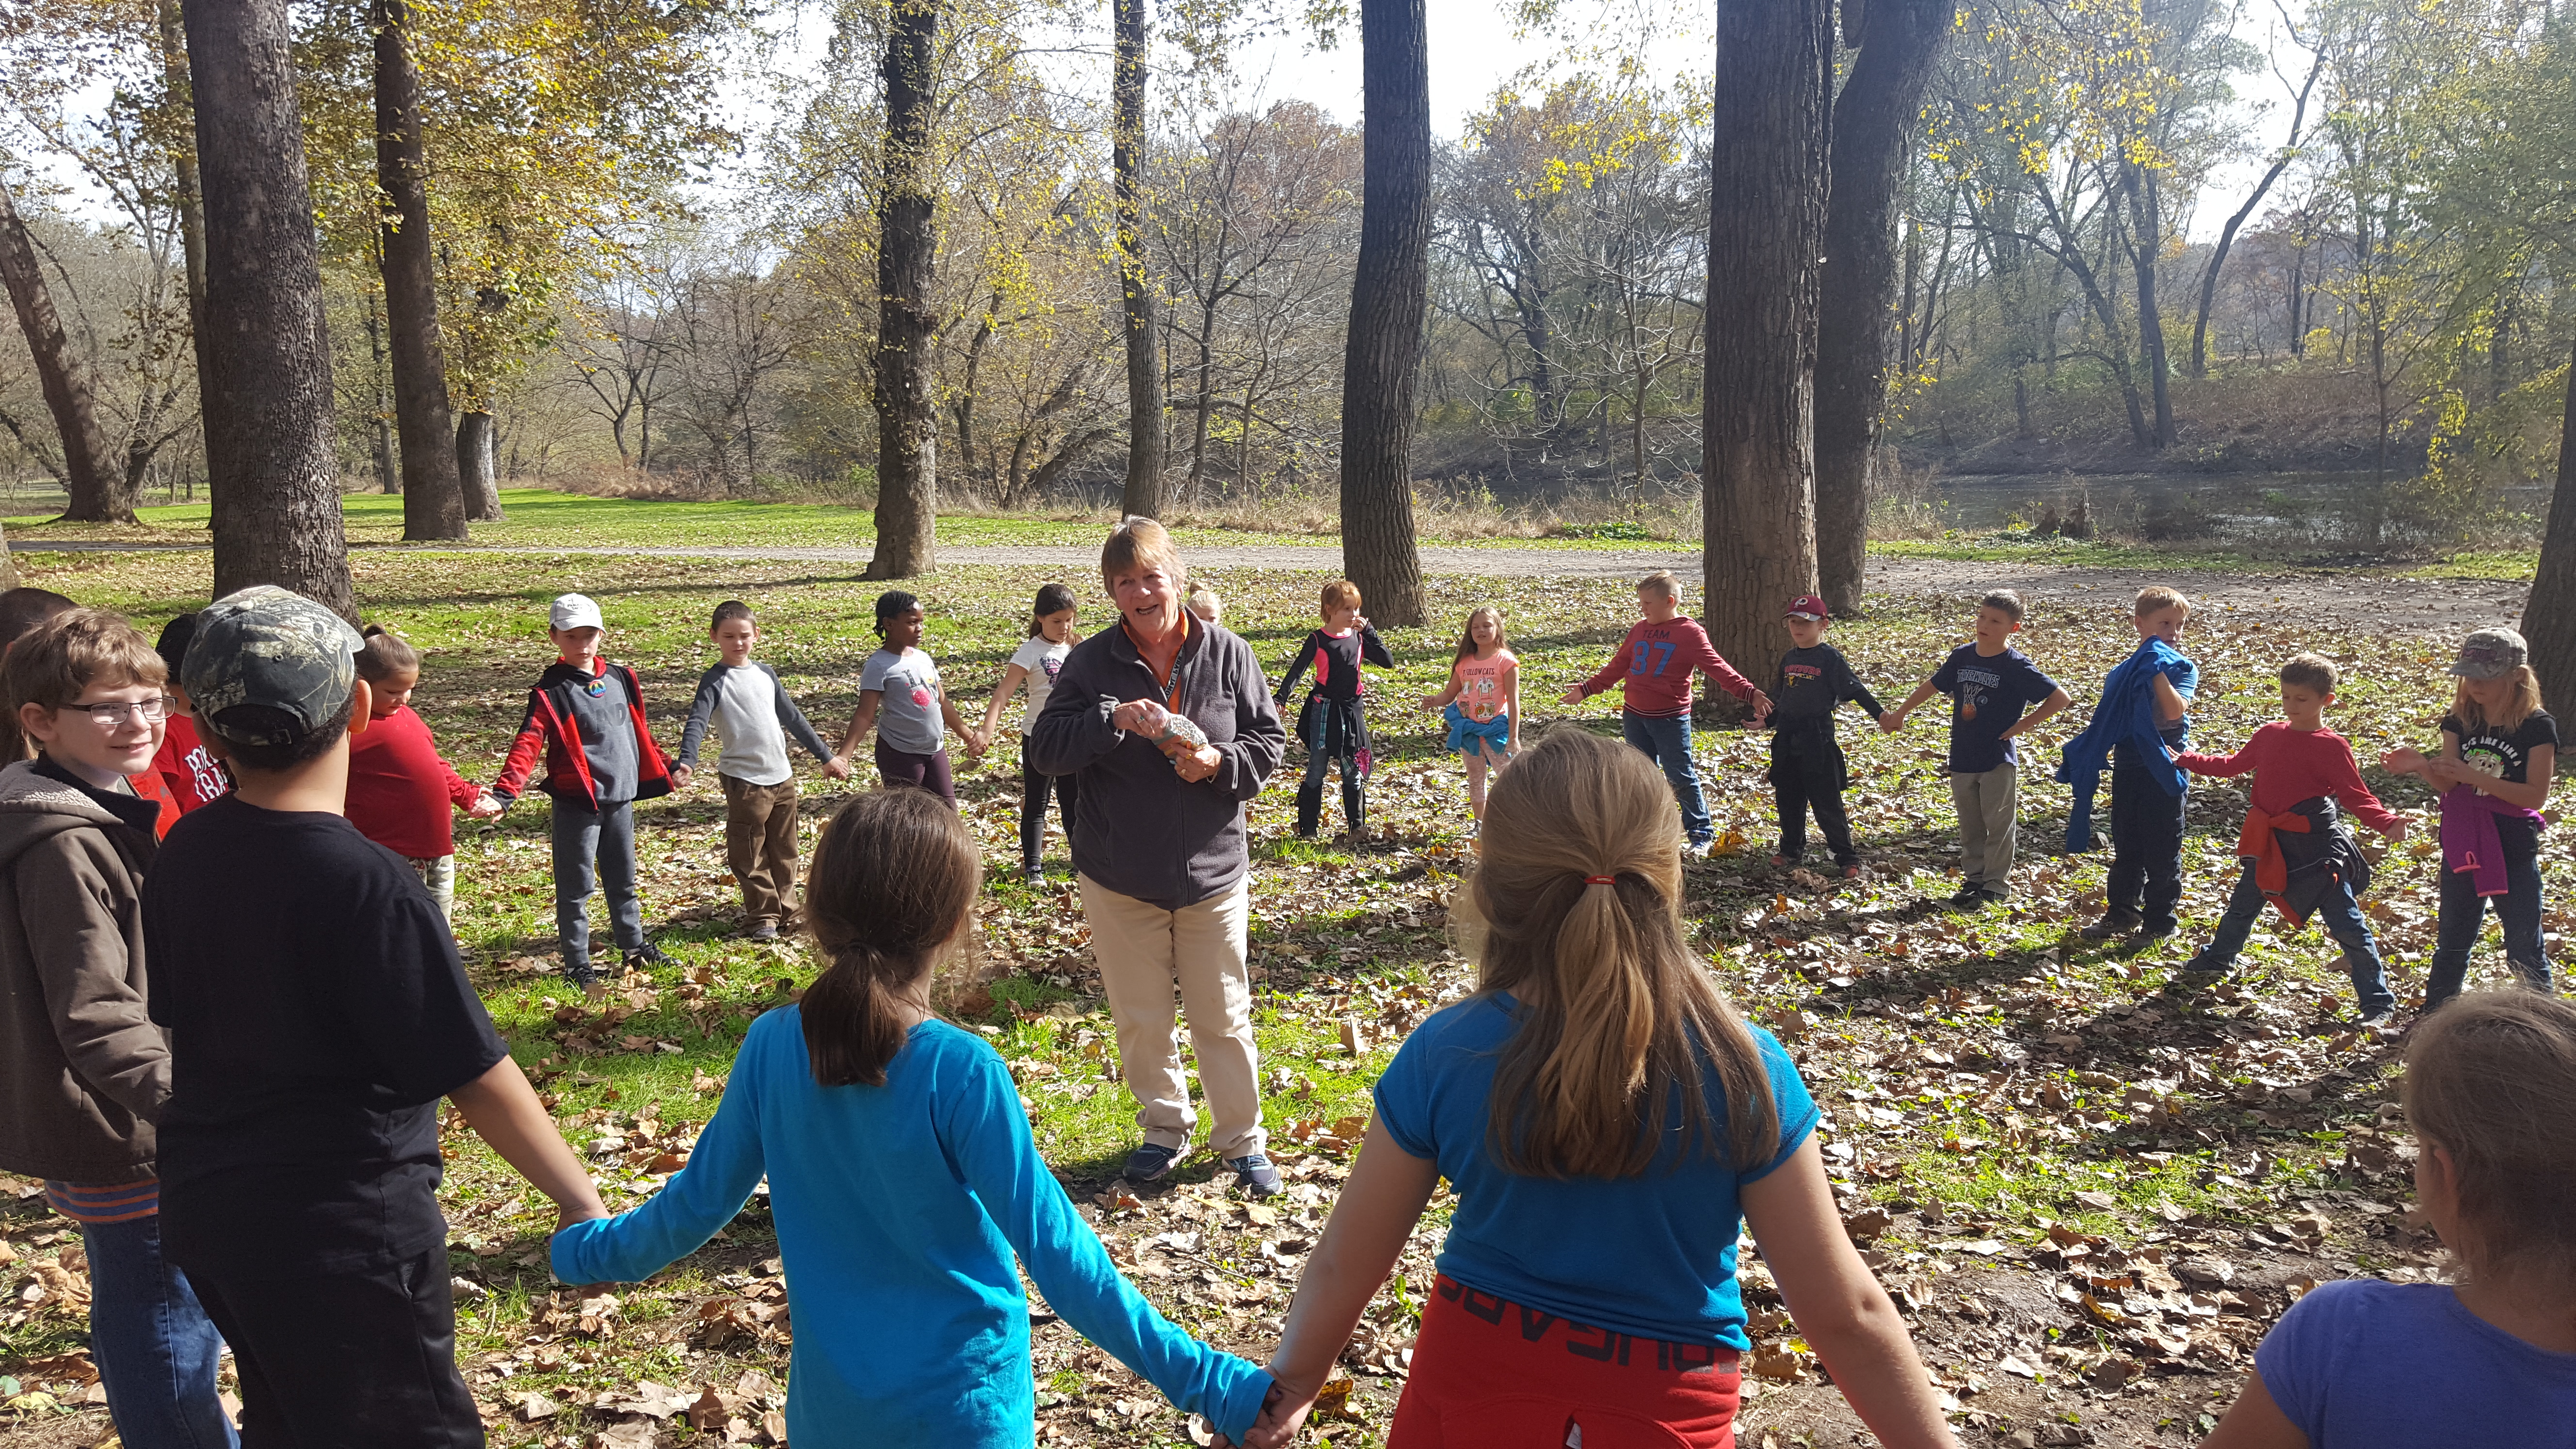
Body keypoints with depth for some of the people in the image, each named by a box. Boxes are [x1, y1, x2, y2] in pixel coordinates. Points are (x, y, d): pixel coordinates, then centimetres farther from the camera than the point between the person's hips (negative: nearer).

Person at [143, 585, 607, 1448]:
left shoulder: (181, 857, -2)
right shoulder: (368, 887, -24)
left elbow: (174, 1018, 11)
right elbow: (477, 1079, -21)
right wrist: (583, 1206, -11)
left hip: (206, 1211, 7)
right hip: (344, 1236, -7)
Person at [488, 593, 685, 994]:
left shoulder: (620, 679, 8)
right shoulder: (551, 691, -10)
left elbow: (639, 733, 20)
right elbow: (528, 743, -20)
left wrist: (666, 769, 25)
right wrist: (505, 791, -33)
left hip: (621, 798, 5)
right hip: (577, 803, -5)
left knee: (623, 879, 18)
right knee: (576, 886, 3)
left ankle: (634, 946, 32)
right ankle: (577, 964, 12)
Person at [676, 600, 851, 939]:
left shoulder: (765, 674, 10)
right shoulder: (715, 680, -8)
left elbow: (793, 718, 19)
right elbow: (697, 722, -22)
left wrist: (825, 756, 21)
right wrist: (686, 762, -39)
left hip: (782, 775, 6)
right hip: (744, 780, -6)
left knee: (785, 849, 14)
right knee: (750, 854, -1)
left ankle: (785, 907, 27)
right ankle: (762, 917, 9)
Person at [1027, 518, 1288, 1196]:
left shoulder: (1228, 654, -4)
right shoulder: (1091, 662, -4)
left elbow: (1271, 742, 1)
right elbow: (1045, 747, -10)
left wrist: (1220, 762, -19)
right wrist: (1112, 719, -26)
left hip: (1212, 872, 0)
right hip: (1119, 877, 1)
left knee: (1223, 1018, 8)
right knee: (1140, 1020, 12)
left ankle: (1242, 1141, 24)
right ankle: (1166, 1130, 32)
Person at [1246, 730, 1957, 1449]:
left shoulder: (1441, 1059, -18)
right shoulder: (1745, 1070, -20)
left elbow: (1343, 1268, -5)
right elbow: (1846, 1313, -14)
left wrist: (1290, 1388, 12)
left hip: (1471, 1389, 1)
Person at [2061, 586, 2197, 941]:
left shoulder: (2183, 668, -6)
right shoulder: (2124, 671, 8)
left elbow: (2175, 710, -25)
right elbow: (2107, 720, 15)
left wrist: (2157, 672, -28)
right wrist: (2082, 753, 6)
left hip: (2165, 769, -5)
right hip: (2127, 768, 5)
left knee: (2161, 850, 3)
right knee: (2126, 847, 14)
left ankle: (2159, 921, 14)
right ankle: (2121, 914, 26)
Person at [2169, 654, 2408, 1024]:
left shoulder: (2332, 746, -11)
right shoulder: (2270, 735, 6)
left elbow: (2356, 796, -11)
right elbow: (2235, 765, 21)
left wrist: (2387, 822, -28)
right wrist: (2186, 760, 24)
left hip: (2316, 847, -6)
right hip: (2270, 845, 6)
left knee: (2346, 924, -4)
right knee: (2242, 907, 23)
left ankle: (2378, 1004, 5)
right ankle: (2211, 965, 44)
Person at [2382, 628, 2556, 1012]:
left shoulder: (2537, 726, -13)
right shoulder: (2460, 720, -1)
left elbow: (2536, 795, -18)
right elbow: (2447, 784, -4)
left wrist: (2475, 777, -27)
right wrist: (2421, 766, -24)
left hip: (2513, 851, -4)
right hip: (2463, 846, 4)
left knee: (2524, 948, 5)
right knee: (2453, 941, 17)